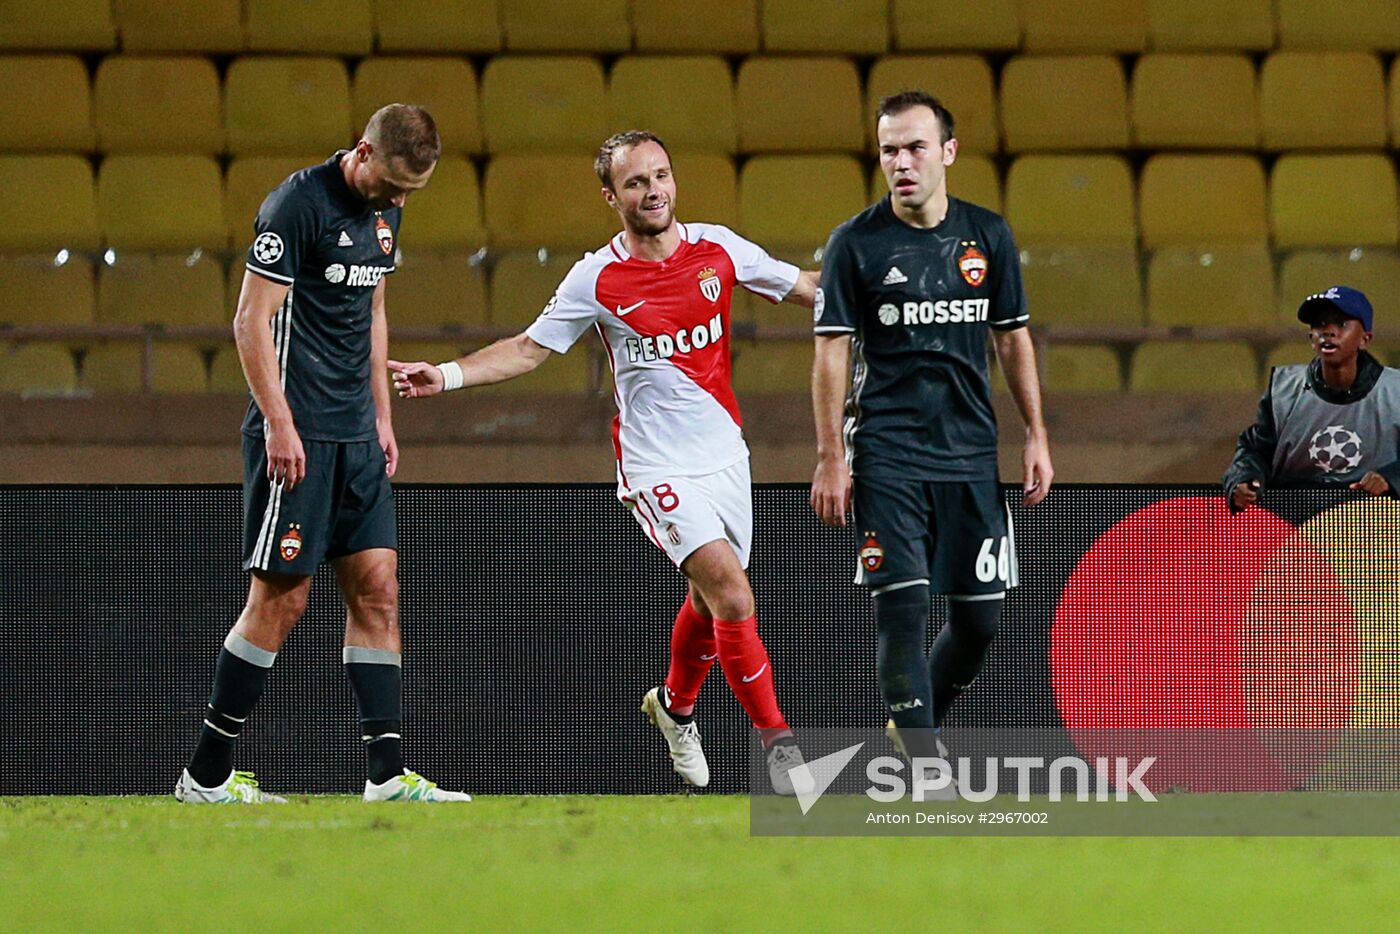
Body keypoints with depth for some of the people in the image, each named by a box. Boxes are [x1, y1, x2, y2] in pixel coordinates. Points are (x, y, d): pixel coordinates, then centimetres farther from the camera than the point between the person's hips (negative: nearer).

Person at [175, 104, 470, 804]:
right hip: (298, 433, -8)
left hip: (356, 437, 8)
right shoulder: (299, 205, -14)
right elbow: (252, 321, -15)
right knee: (281, 599, -6)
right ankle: (206, 776, 1)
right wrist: (278, 423, -19)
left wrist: (381, 415, 20)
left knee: (377, 590, 3)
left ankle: (387, 773, 2)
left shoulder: (383, 212, 12)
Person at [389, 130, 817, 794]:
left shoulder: (717, 248, 0)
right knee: (730, 592, -20)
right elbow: (530, 348, 0)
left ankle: (674, 705, 45)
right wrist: (448, 375, -11)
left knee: (711, 601, 16)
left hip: (724, 452, 4)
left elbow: (805, 288, 11)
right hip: (658, 465, -4)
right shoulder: (597, 278, -8)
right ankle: (776, 740, -12)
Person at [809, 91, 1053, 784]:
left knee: (980, 617, 5)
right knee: (902, 609, -11)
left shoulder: (987, 236, 7)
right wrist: (831, 460, -10)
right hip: (887, 457, -4)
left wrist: (1036, 436, 8)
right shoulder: (856, 243, -3)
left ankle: (916, 723, 29)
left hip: (971, 454, 4)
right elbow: (832, 353, -4)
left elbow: (1013, 339, 14)